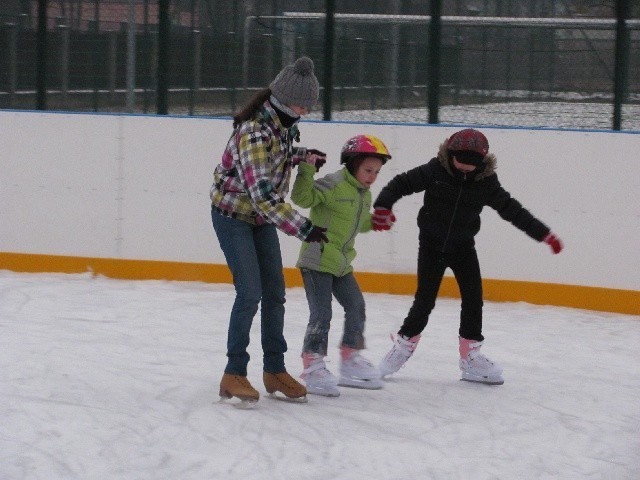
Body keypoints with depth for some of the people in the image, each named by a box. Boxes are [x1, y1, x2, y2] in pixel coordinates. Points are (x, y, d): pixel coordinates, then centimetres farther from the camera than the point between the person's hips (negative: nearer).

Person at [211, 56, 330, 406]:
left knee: (274, 293, 9)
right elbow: (263, 193, -36)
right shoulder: (255, 132, -31)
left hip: (261, 218, 8)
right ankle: (233, 375, -6)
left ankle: (274, 370, 20)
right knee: (250, 293, -14)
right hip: (232, 215, -8)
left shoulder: (284, 123, -4)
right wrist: (303, 228, -37)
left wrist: (302, 155, 0)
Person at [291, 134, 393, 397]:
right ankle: (312, 367, -2)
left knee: (356, 307, 13)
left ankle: (350, 360, 27)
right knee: (321, 314, -9)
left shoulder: (364, 195, 11)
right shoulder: (334, 184, -17)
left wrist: (374, 223, 7)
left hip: (341, 264, 9)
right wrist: (307, 171, -35)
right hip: (317, 259, -9)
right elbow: (302, 198, -25)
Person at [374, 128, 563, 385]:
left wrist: (544, 234, -4)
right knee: (425, 300, -1)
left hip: (463, 247, 2)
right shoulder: (435, 171, -15)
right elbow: (402, 183, -10)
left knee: (473, 298, -2)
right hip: (432, 244, -2)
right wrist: (383, 206, -26)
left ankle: (470, 356, 9)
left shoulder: (486, 181, -8)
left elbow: (511, 209, -3)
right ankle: (404, 345, 19)